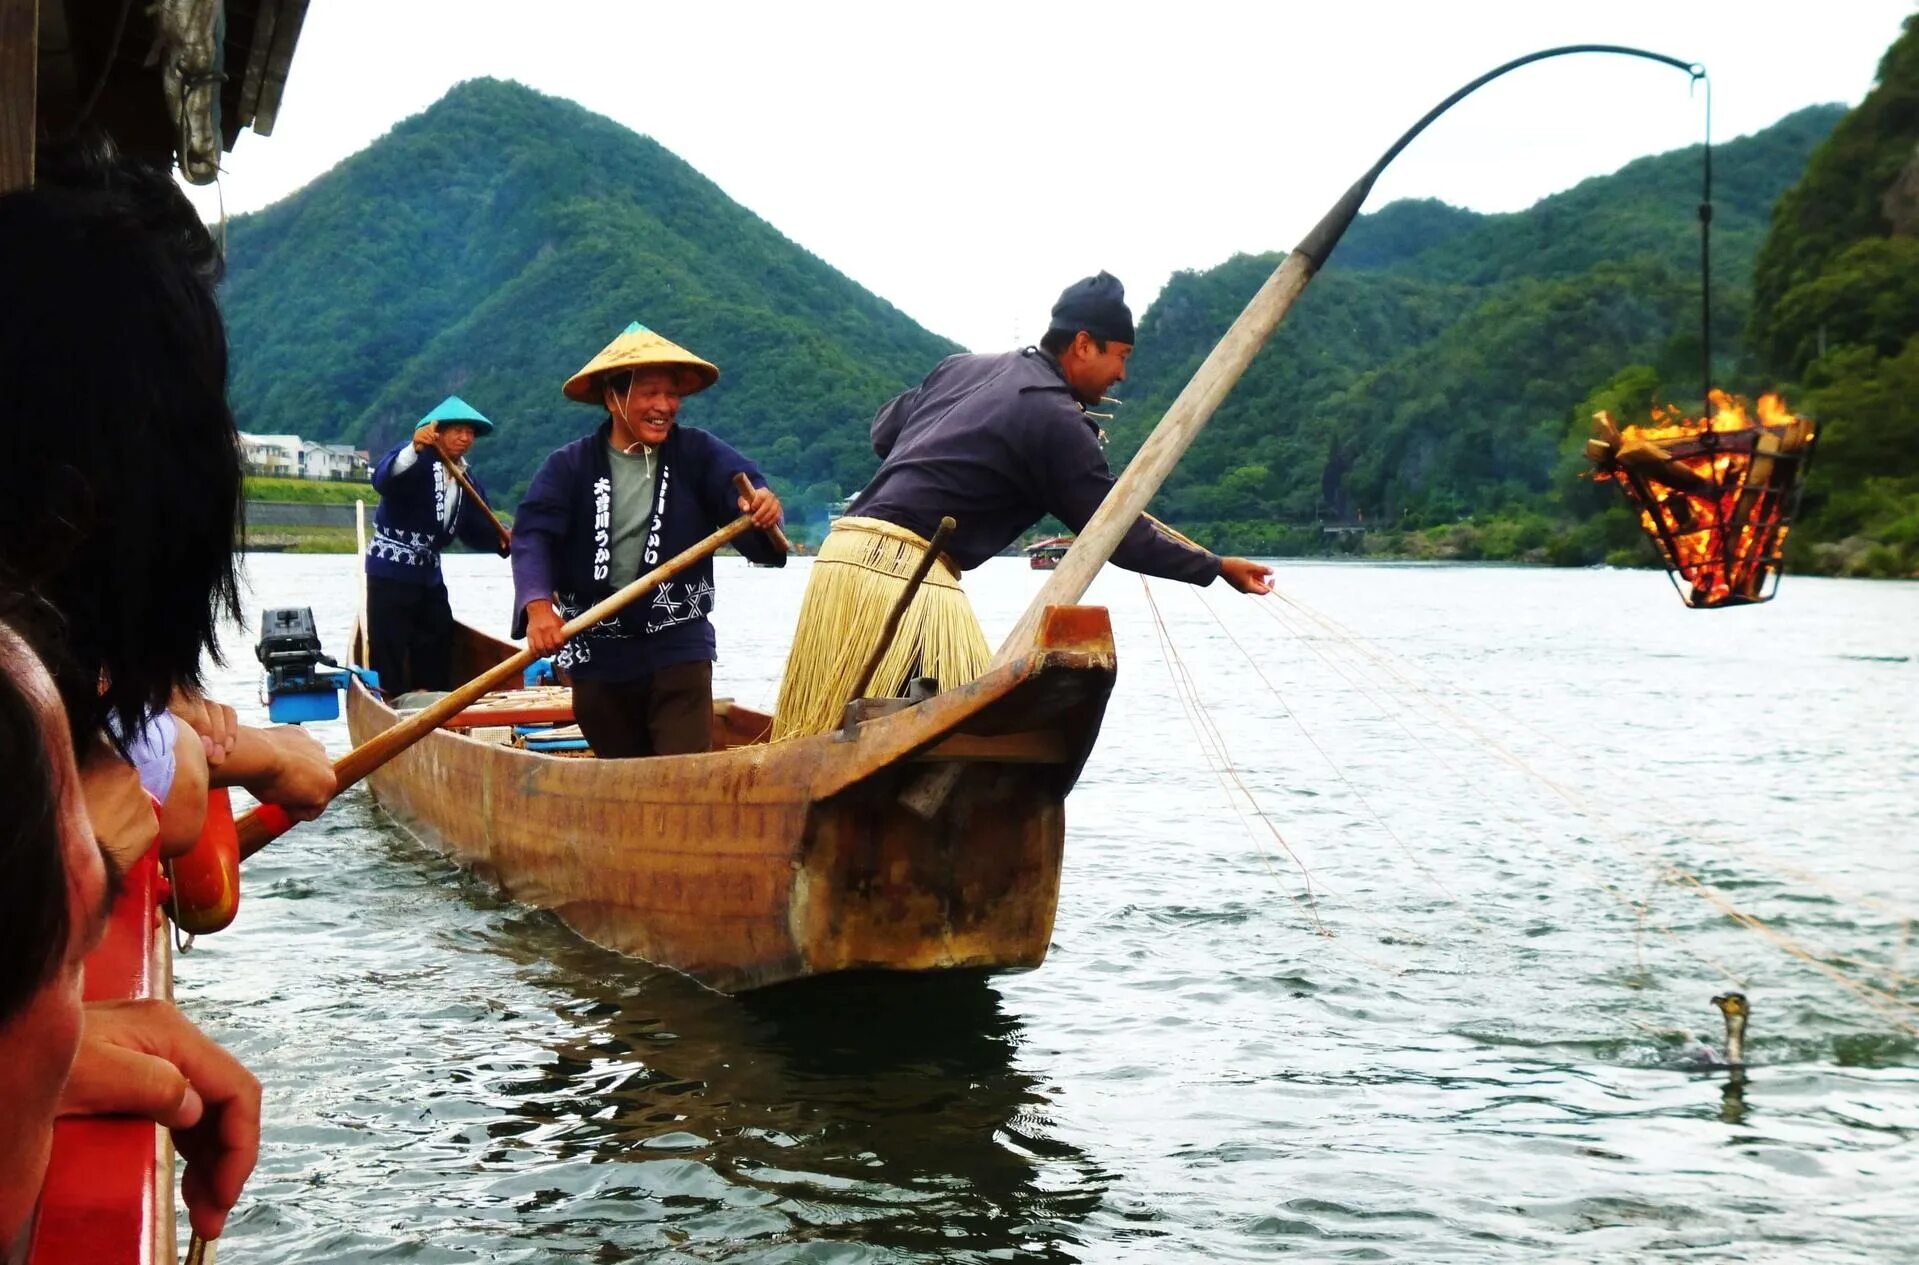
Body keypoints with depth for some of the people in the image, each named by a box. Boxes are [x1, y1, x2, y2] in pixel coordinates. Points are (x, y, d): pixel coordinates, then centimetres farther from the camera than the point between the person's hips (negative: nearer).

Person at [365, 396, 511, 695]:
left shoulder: (469, 482, 10)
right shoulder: (416, 460, -14)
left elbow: (474, 531, 11)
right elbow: (382, 480, -34)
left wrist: (501, 541, -11)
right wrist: (414, 449, -51)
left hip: (429, 574, 8)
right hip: (390, 572, -8)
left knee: (438, 654, 17)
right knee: (389, 658, -8)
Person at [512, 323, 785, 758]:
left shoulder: (698, 454, -1)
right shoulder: (570, 467, -2)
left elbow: (738, 483, -17)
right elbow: (533, 534, -13)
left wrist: (759, 501, -43)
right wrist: (538, 604, -32)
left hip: (679, 650, -1)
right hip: (597, 655, 2)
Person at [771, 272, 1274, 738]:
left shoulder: (962, 367, 16)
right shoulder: (1056, 419, -7)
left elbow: (883, 433, 23)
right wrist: (1216, 567, 5)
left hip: (845, 548, 9)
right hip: (904, 571, -9)